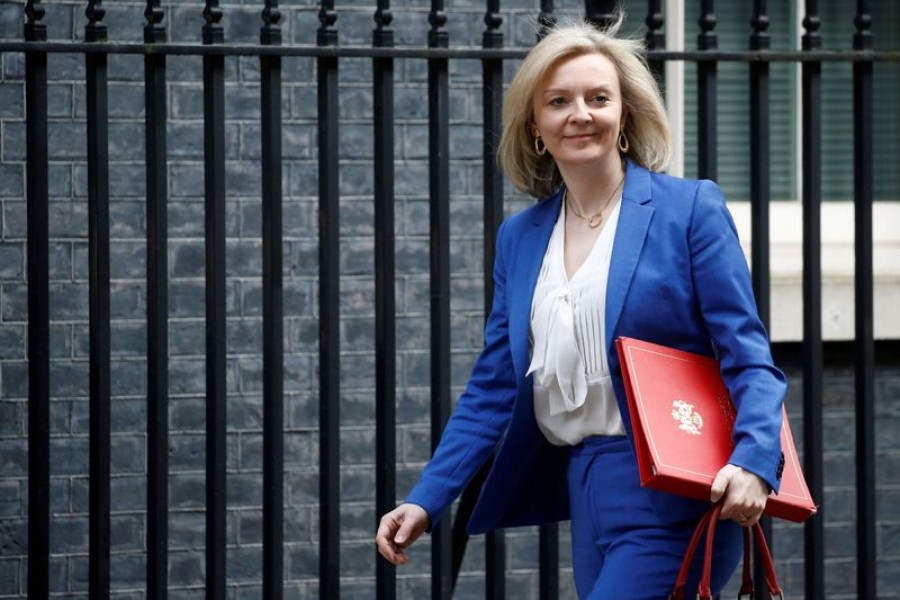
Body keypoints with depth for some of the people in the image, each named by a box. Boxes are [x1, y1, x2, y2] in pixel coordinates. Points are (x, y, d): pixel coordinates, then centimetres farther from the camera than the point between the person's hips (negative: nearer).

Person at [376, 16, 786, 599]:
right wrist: (426, 502, 4)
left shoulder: (691, 208, -3)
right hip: (587, 498, 6)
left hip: (669, 501, -5)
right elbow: (494, 387, 13)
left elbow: (748, 360, -7)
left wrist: (753, 464, -24)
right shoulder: (520, 238, 12)